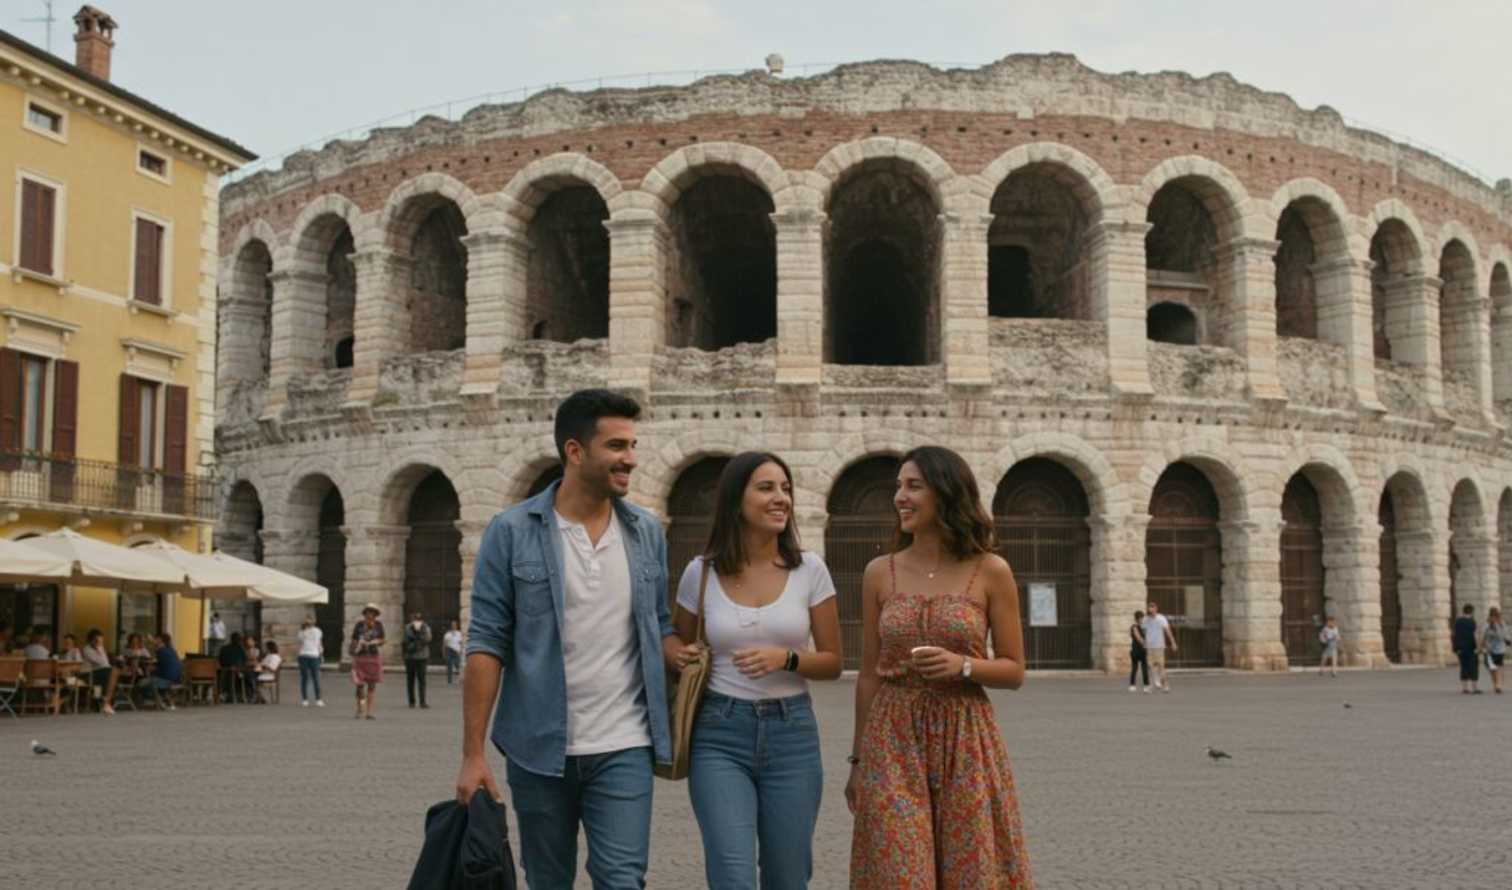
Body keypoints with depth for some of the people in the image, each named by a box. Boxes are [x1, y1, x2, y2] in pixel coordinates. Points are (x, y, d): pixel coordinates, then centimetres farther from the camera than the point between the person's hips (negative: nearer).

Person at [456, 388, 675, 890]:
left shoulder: (647, 532, 5)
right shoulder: (512, 532, -5)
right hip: (539, 749, -1)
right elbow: (486, 645, -6)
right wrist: (473, 753, -10)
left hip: (623, 749, 1)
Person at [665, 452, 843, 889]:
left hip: (791, 734, 1)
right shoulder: (701, 572, -1)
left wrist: (786, 658, -16)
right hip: (720, 736, -1)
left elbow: (832, 662, 4)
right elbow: (679, 644, 15)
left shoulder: (809, 570, 0)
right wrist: (683, 658, -8)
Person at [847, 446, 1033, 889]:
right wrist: (857, 760, 8)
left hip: (965, 743, -1)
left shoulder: (991, 571, -2)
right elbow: (868, 674, 8)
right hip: (893, 743, 1)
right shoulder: (879, 573, 3)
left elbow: (1014, 671, 2)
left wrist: (962, 666, -17)